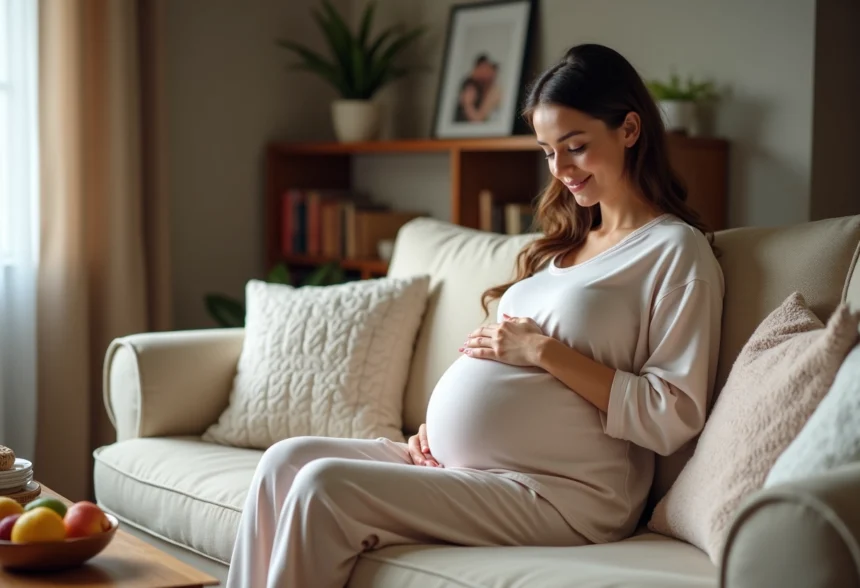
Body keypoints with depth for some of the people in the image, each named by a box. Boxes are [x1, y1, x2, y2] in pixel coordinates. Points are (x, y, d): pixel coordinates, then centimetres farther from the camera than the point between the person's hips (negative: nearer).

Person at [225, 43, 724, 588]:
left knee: (324, 487, -20)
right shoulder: (568, 243, 19)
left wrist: (544, 350, -14)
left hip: (560, 493, -8)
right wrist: (442, 419, 4)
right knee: (287, 460, -5)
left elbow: (674, 416, -14)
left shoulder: (677, 250, -5)